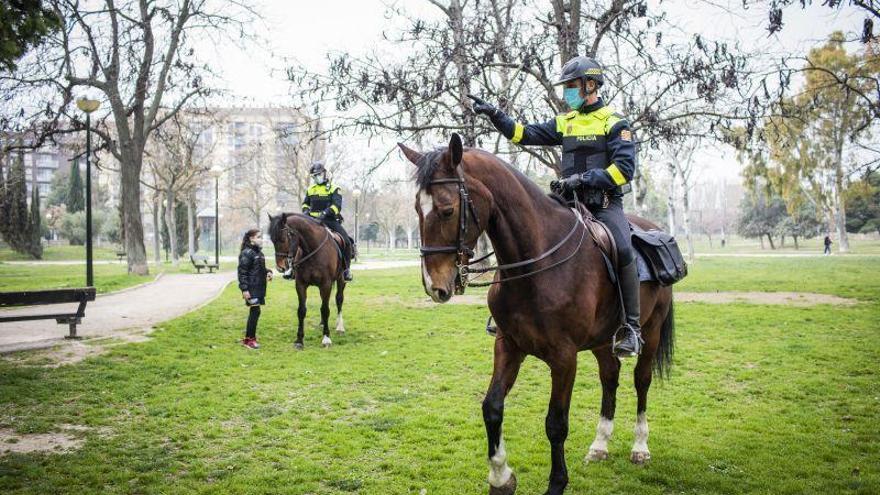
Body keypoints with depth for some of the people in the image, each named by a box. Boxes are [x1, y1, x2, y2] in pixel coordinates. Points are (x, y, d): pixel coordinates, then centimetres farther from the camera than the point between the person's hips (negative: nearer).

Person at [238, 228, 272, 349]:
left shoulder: (259, 252, 14)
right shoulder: (247, 253, -13)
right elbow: (242, 272, -16)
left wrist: (268, 272, 6)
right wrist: (244, 289, -21)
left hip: (259, 287, 9)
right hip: (251, 288, -9)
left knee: (254, 312, 15)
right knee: (255, 311, -7)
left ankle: (250, 335, 26)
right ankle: (249, 339, 1)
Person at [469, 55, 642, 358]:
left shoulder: (614, 123, -1)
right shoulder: (565, 123, 16)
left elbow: (625, 168, -12)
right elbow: (525, 134, 13)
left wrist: (583, 178, -23)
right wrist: (494, 114, 1)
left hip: (605, 204, -6)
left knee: (623, 251, -30)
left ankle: (631, 328, -22)